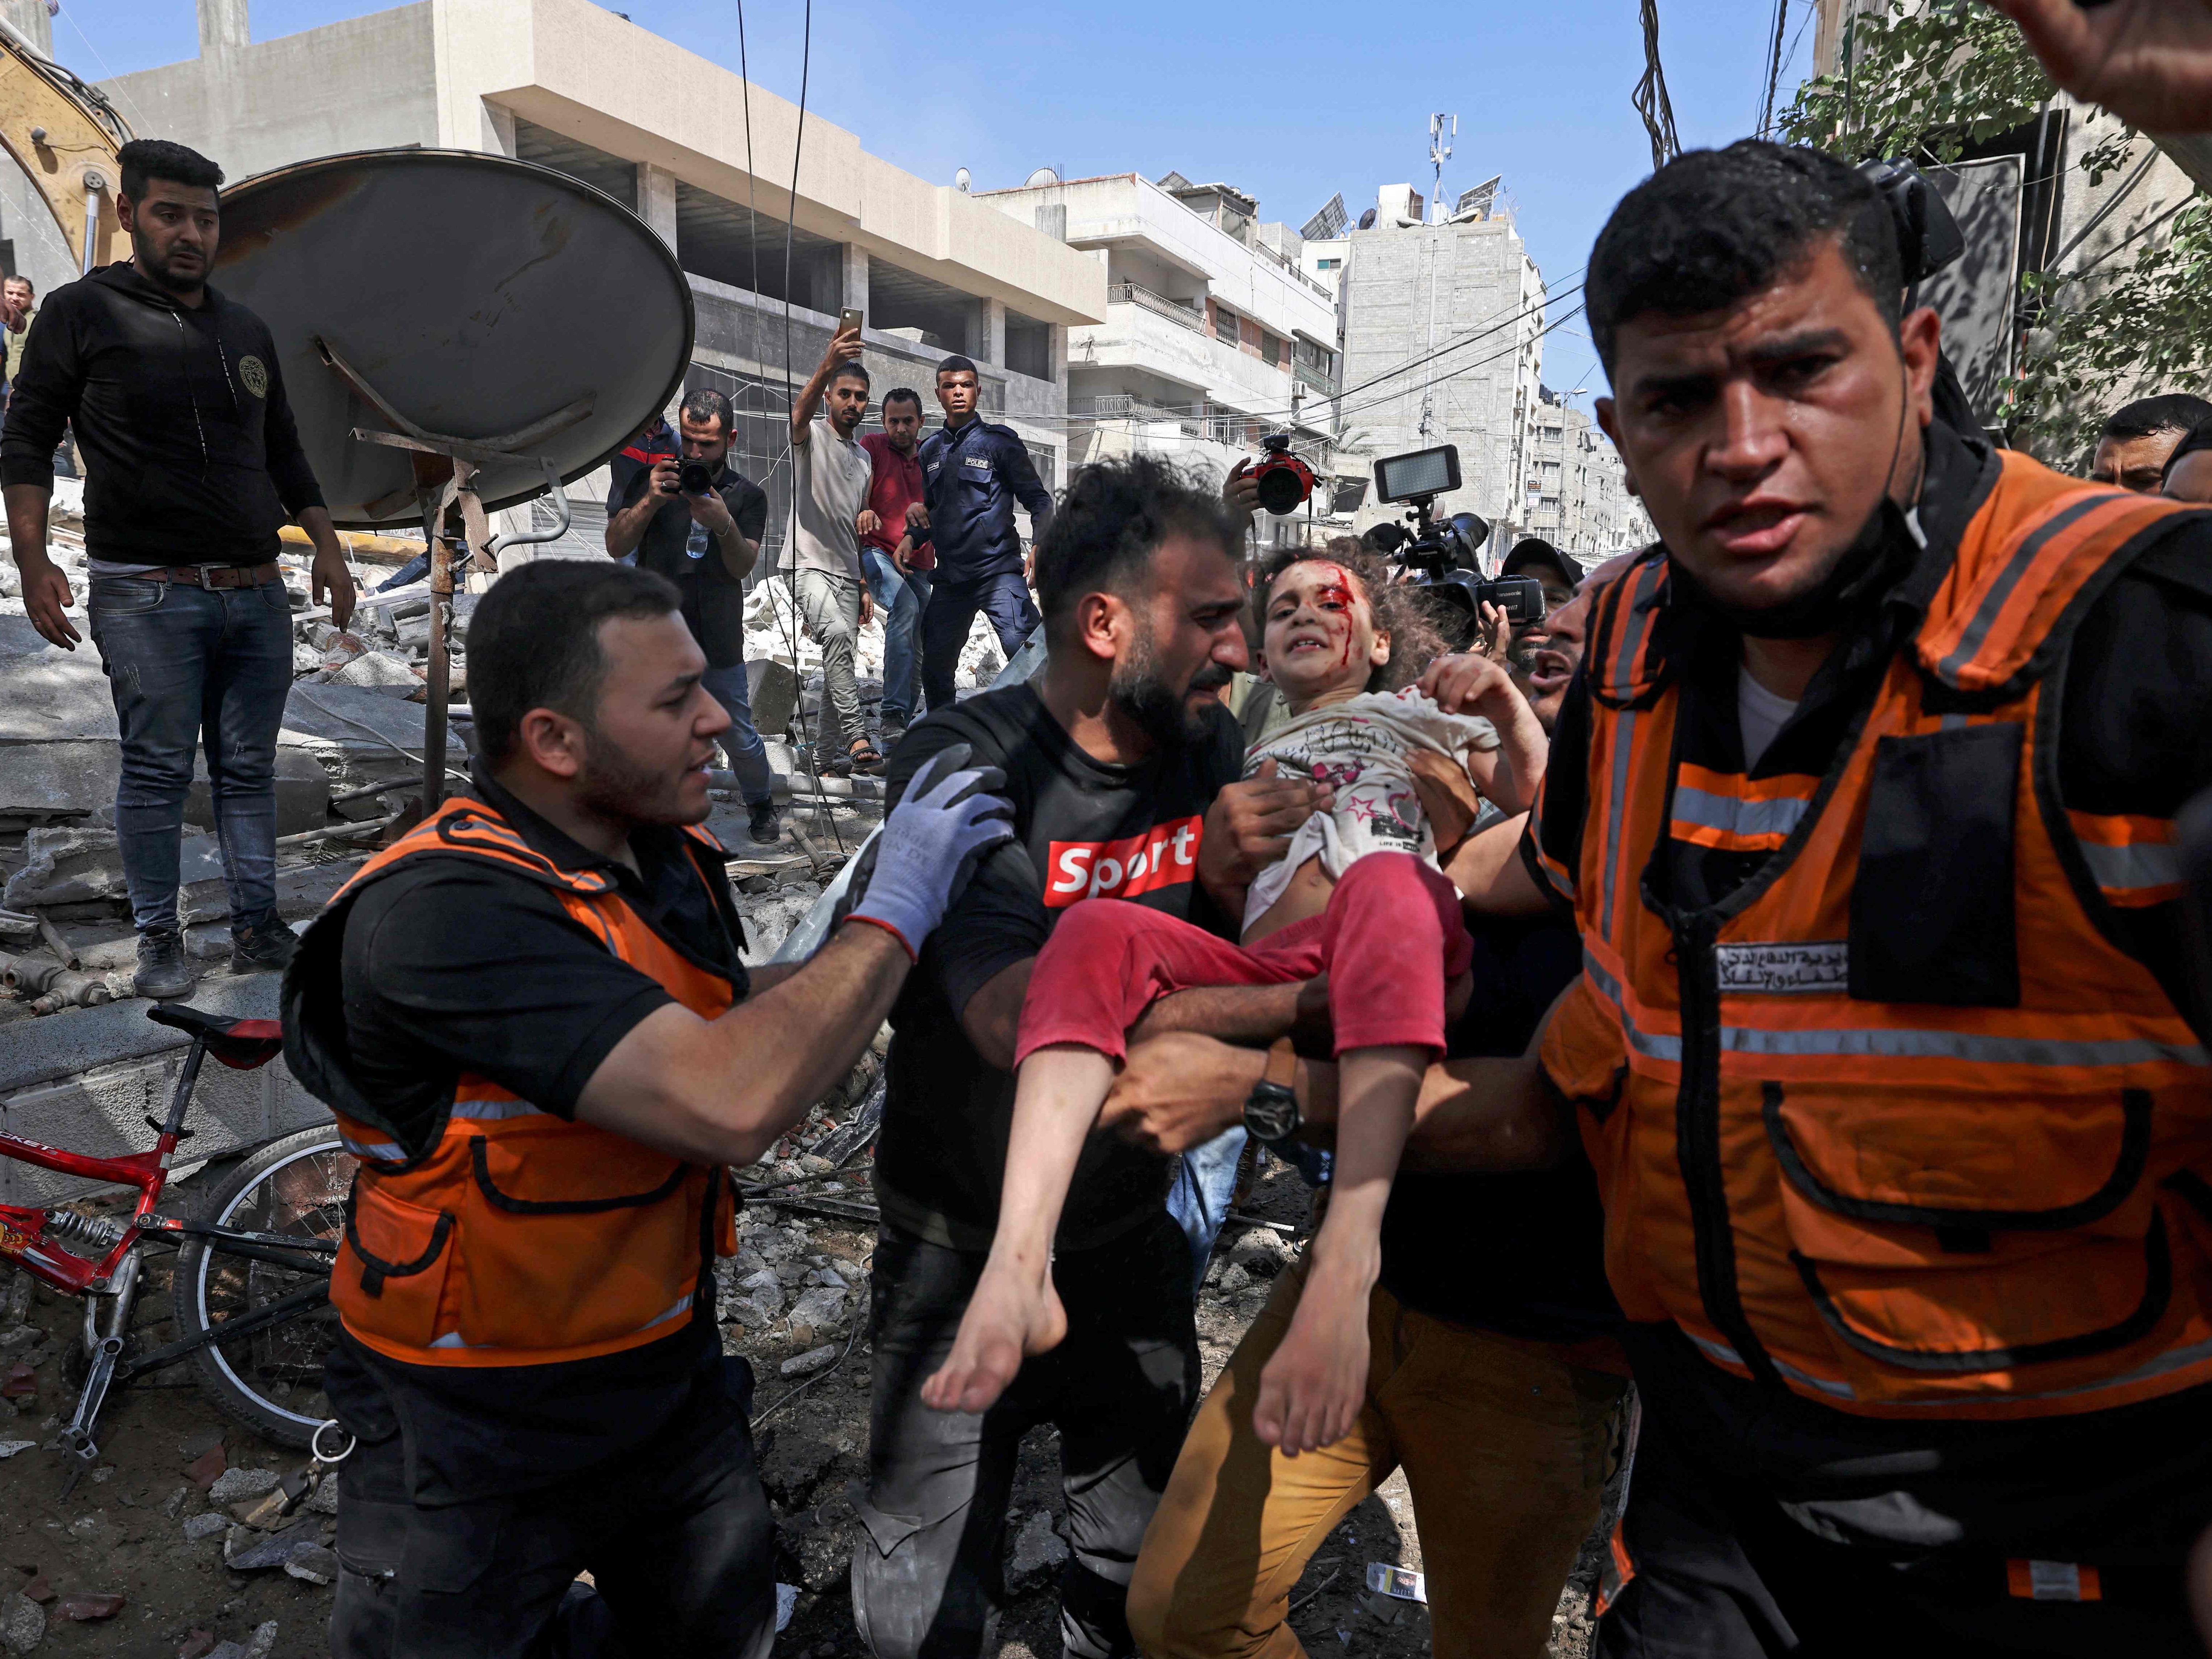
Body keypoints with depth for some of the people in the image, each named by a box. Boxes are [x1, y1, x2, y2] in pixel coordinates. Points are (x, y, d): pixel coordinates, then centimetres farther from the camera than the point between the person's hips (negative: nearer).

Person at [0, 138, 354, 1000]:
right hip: (147, 595, -4)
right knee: (157, 771, -1)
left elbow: (285, 454, 23)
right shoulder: (83, 312, 3)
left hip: (256, 591, 5)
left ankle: (256, 928, 12)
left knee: (249, 769, 6)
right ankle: (160, 941, 9)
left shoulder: (247, 331, 18)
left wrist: (328, 548, 15)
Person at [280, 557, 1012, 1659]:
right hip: (472, 1443, -7)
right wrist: (894, 913, -25)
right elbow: (730, 1103, -37)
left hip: (672, 1381, 7)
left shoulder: (673, 857, -4)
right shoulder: (440, 913, -28)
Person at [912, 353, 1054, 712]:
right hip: (950, 575, 5)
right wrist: (917, 513, 3)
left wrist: (1041, 548, -17)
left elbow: (1039, 500, 0)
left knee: (1023, 649, -25)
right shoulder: (930, 450, 16)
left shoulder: (999, 441, 2)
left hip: (998, 570, -5)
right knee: (935, 665, 11)